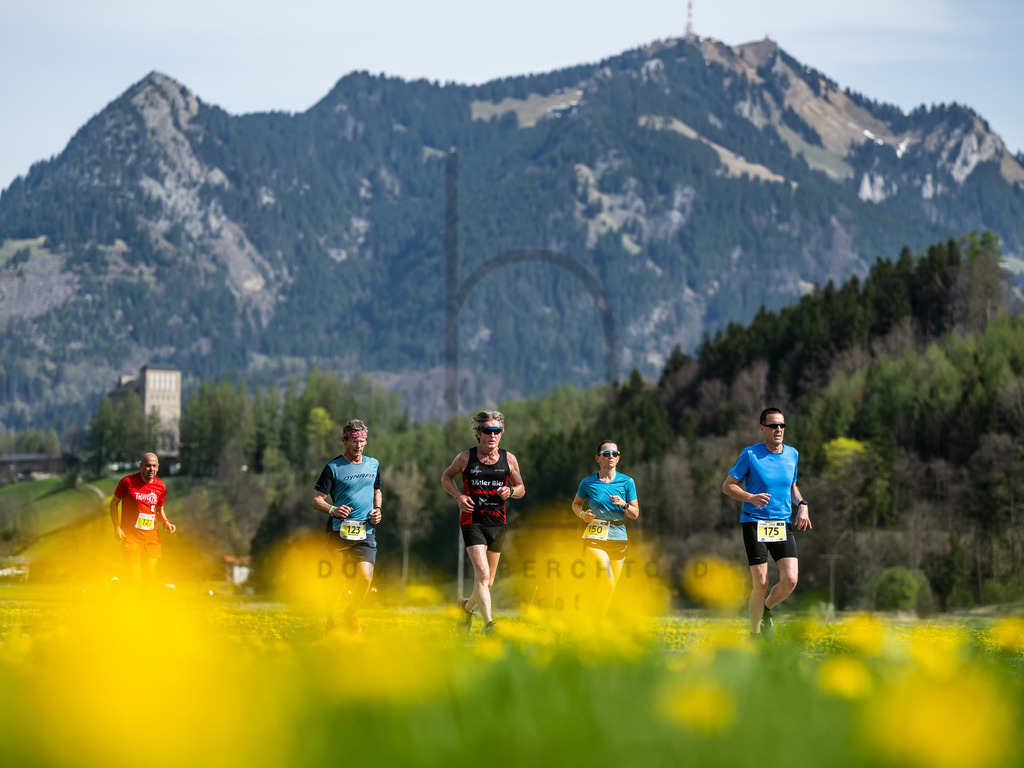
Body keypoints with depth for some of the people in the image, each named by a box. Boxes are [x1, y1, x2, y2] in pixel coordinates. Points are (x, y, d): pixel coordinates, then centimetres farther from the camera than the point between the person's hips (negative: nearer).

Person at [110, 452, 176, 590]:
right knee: (135, 581, -9)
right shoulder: (128, 481, -5)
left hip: (151, 536, 3)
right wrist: (117, 528, -5)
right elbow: (113, 504, 5)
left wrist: (166, 523, 2)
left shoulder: (160, 486, 7)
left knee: (149, 578, -1)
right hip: (130, 536, -3)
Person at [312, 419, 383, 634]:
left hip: (366, 533, 3)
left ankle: (351, 614, 13)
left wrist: (377, 510, 10)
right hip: (339, 532, -3)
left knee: (365, 576, -13)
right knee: (339, 579, -5)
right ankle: (330, 621, 15)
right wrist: (332, 510, -20)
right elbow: (317, 500, 0)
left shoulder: (373, 464, 15)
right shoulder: (333, 467, 0)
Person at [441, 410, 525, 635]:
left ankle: (467, 606, 41)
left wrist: (510, 491, -8)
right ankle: (488, 623, -23)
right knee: (482, 573, -21)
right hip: (472, 521, -4)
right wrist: (459, 495, -5)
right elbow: (446, 477, 13)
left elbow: (521, 489, 16)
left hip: (497, 523, 4)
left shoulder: (509, 460, 4)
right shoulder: (466, 458, -2)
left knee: (489, 581, 12)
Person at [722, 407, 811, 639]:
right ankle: (756, 633, 12)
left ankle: (766, 608, 21)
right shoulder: (750, 454, -5)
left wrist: (802, 504, 5)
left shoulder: (792, 454, 10)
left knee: (790, 580, -11)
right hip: (754, 523, -4)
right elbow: (727, 486, -2)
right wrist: (751, 498, -20)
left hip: (783, 524, 4)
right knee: (761, 583, -8)